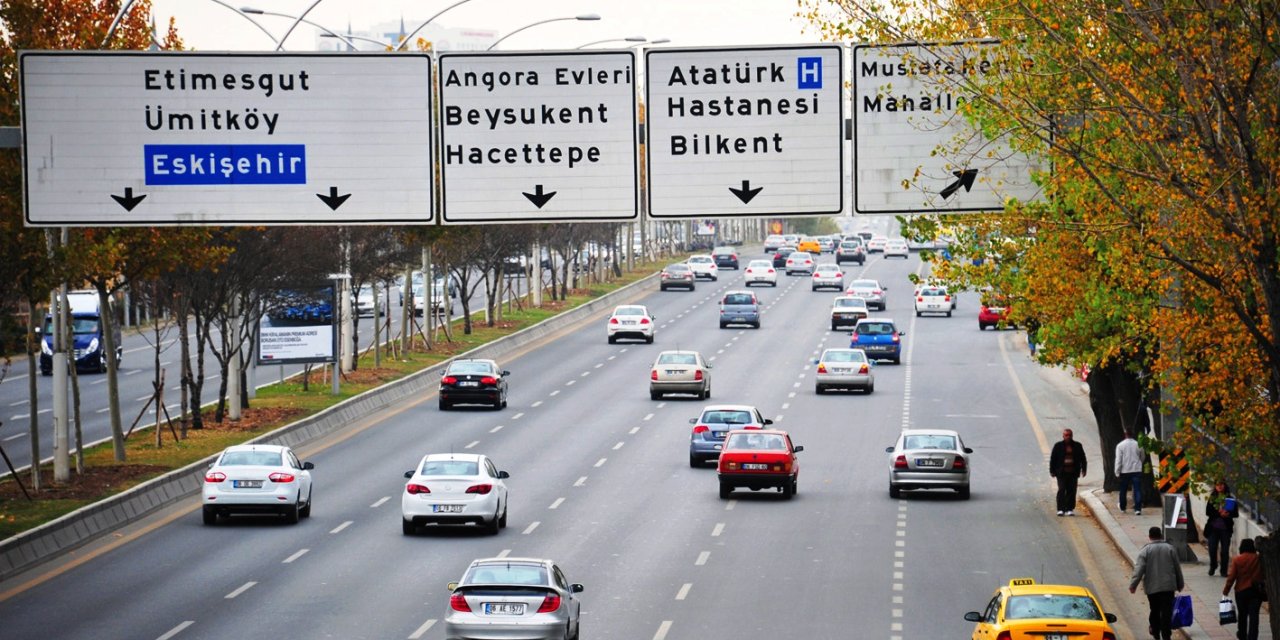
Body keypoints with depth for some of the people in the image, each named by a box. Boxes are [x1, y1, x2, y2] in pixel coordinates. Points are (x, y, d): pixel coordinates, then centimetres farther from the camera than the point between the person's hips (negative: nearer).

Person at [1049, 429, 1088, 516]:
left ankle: (1070, 509, 9)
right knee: (1061, 490, -9)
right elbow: (1053, 459, 5)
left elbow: (1083, 459, 13)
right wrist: (1052, 470, 1)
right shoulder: (1058, 446, 4)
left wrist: (1084, 469, 7)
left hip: (1073, 473, 2)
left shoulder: (1077, 446, 9)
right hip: (1061, 473, -2)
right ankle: (1061, 509, -8)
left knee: (1071, 491, 2)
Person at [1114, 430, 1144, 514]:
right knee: (1137, 490, -3)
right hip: (1137, 470, 1)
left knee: (1123, 490, 15)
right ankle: (1138, 508, -14)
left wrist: (1117, 472, -3)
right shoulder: (1138, 445, 1)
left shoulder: (1120, 445, -7)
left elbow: (1118, 460, -8)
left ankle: (1122, 508, 27)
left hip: (1124, 471, -1)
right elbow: (1142, 458, 15)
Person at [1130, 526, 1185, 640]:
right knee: (1166, 611, -1)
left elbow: (1139, 569, -12)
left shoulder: (1145, 551, -5)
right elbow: (1177, 568, 8)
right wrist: (1180, 585, 18)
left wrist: (1133, 585, -9)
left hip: (1152, 587, -1)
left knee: (1155, 610, 15)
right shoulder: (1170, 549, 2)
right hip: (1168, 586, 1)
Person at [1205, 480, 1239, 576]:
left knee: (1225, 550, -1)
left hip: (1225, 528, -1)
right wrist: (1219, 513, -18)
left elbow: (1236, 514, 3)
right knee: (1212, 549, 0)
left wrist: (1228, 513, -19)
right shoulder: (1212, 499, 7)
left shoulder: (1230, 499, 5)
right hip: (1213, 528, 1)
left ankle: (1224, 570, 7)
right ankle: (1213, 566, 23)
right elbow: (1208, 512, -3)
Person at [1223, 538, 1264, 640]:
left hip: (1241, 591, 0)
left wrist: (1225, 591, -3)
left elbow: (1231, 577, -9)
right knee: (1254, 616, -1)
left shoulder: (1237, 560, -9)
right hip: (1256, 591, 0)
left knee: (1242, 614, 18)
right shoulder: (1259, 559, -5)